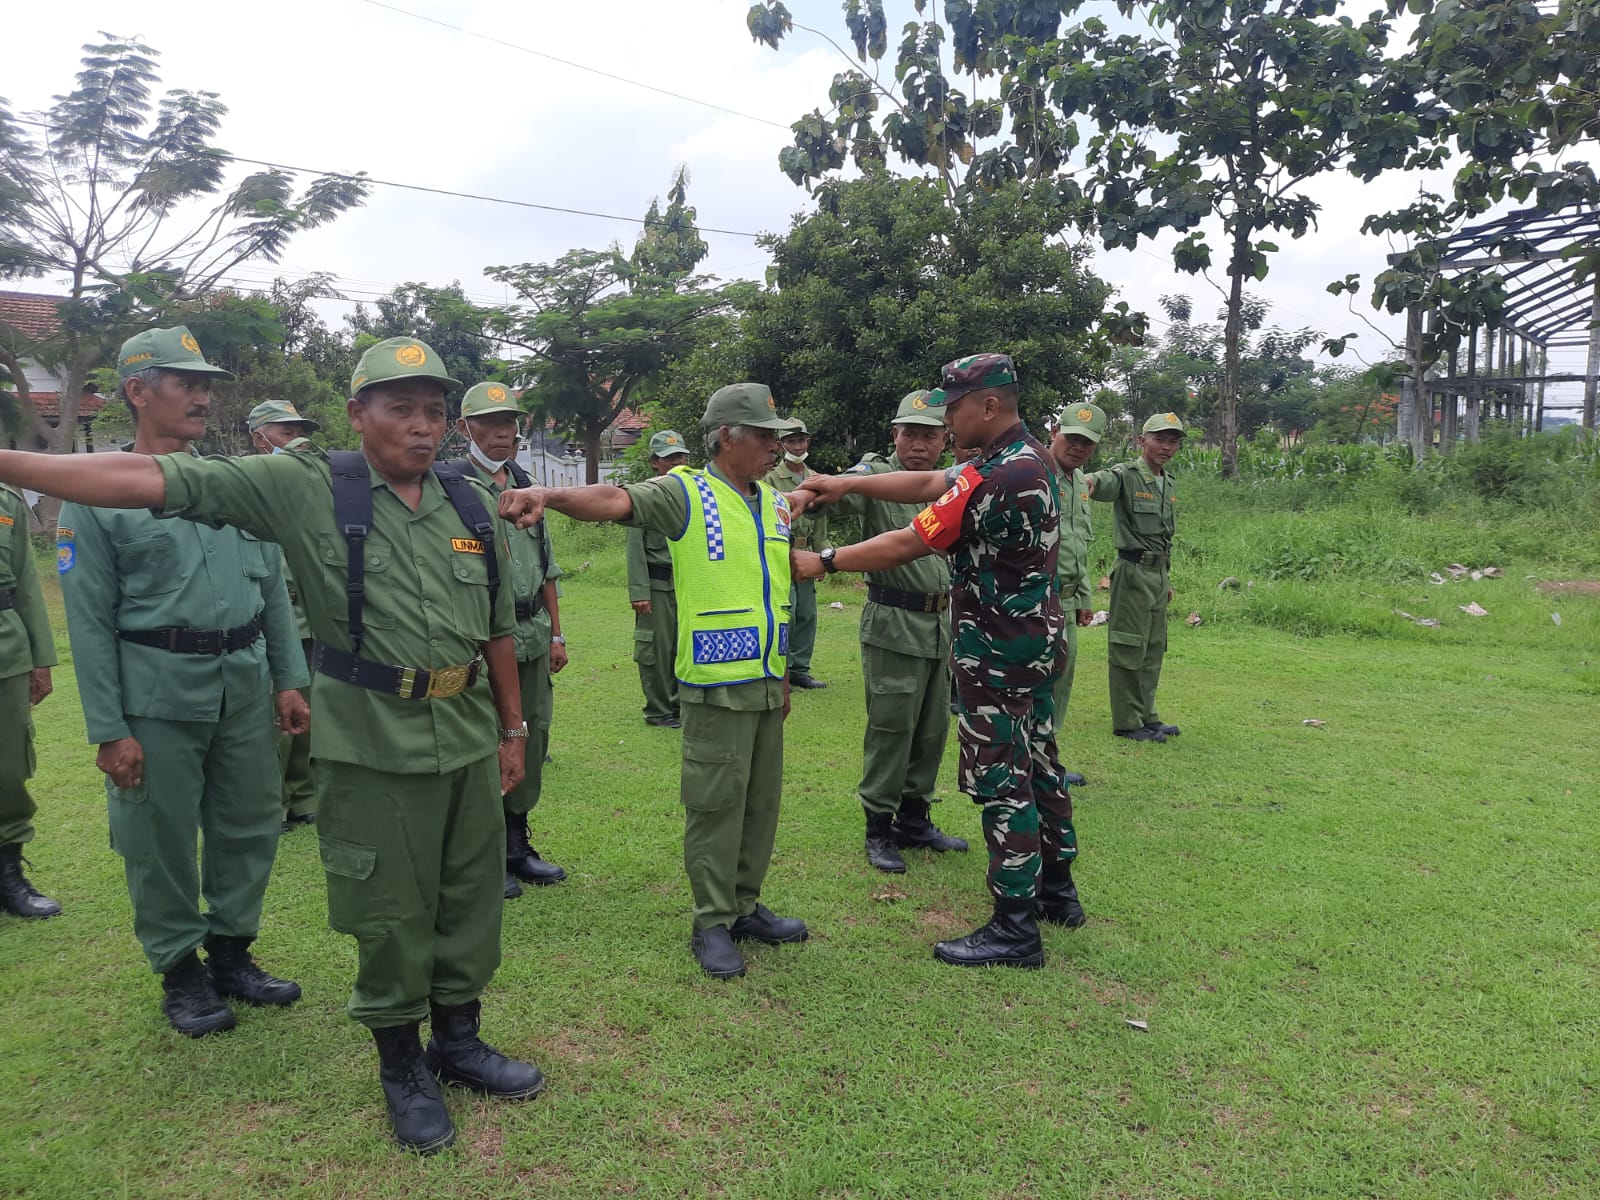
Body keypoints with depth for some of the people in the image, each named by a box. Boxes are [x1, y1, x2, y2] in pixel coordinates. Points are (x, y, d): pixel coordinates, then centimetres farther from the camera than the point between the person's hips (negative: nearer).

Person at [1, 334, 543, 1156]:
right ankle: (402, 1067, 30)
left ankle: (459, 1041, 37)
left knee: (470, 897, 15)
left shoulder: (471, 507, 4)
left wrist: (513, 729, 14)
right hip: (372, 749, -4)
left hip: (468, 742, 4)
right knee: (389, 914, 8)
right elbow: (154, 480, -14)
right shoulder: (311, 488, -8)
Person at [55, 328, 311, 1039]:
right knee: (162, 839, 7)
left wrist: (289, 679, 6)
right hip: (159, 694, -4)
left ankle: (232, 952, 31)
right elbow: (89, 621, -7)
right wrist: (109, 729, -10)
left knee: (249, 826, 12)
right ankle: (181, 972, 26)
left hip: (246, 688, 4)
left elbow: (273, 589, 10)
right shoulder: (97, 496, -5)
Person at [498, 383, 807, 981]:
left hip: (765, 681, 7)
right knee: (714, 804, 1)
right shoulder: (687, 493, -7)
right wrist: (549, 495, -45)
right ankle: (713, 923, 14)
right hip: (716, 682, -7)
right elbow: (617, 499, -26)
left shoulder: (775, 503, 13)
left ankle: (745, 906, 29)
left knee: (762, 800, 14)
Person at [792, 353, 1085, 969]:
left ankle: (1014, 929, 7)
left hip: (997, 653, -10)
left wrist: (823, 562, -10)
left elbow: (907, 544, -20)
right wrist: (845, 483, 4)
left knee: (1002, 781, -2)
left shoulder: (996, 478, -24)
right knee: (1036, 763, 19)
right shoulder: (1032, 456, 8)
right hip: (1037, 640, 10)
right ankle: (1056, 889, 33)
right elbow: (927, 483, 10)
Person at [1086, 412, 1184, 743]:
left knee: (1153, 650, 15)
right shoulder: (1127, 475, -10)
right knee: (1129, 650, -2)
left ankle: (1147, 716, 26)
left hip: (1158, 575, 8)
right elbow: (1104, 482, -34)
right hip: (1133, 572, -8)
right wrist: (1089, 482, -59)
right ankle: (1126, 722, 6)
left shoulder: (1168, 483, 15)